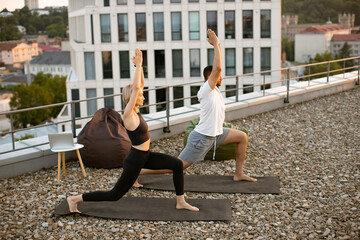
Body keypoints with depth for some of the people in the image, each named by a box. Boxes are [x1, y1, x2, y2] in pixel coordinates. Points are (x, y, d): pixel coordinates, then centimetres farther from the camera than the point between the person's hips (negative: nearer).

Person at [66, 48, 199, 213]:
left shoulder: (135, 111, 2)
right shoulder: (128, 114, -20)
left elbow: (141, 84, 7)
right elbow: (135, 87, -31)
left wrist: (139, 65, -3)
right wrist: (138, 65, -26)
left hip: (145, 156, 9)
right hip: (135, 160, -9)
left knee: (177, 164, 2)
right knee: (115, 195, 1)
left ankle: (181, 202, 11)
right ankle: (75, 199, 13)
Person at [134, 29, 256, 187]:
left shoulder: (214, 90, 6)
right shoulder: (206, 91, -20)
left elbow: (216, 68, 15)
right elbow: (217, 68, -32)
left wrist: (217, 46, 8)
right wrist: (216, 45, -22)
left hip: (215, 134, 10)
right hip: (202, 138, -10)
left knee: (242, 137, 10)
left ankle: (239, 174, 18)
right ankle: (135, 172, 3)